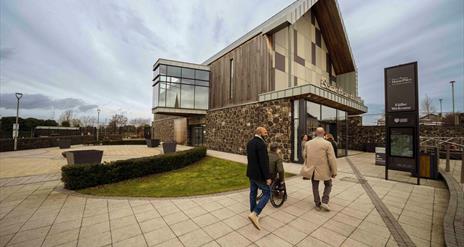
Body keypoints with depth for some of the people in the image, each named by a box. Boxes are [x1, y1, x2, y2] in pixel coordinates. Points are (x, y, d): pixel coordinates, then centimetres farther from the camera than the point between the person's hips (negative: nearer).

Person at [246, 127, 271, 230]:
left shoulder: (249, 143, 6)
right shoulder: (261, 144, -22)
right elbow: (264, 162, -24)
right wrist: (267, 177, -18)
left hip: (251, 172, 9)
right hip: (259, 174, -9)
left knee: (253, 193, 17)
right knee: (267, 194, 5)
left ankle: (253, 214, 30)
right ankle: (254, 214, -2)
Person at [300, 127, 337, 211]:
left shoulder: (308, 143, -2)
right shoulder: (327, 144, -13)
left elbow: (305, 156, 7)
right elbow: (332, 159, -13)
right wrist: (334, 172, -4)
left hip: (312, 169, 3)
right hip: (324, 169, -2)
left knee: (315, 187, 16)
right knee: (328, 185, 22)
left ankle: (317, 204, 25)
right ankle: (324, 202, 11)